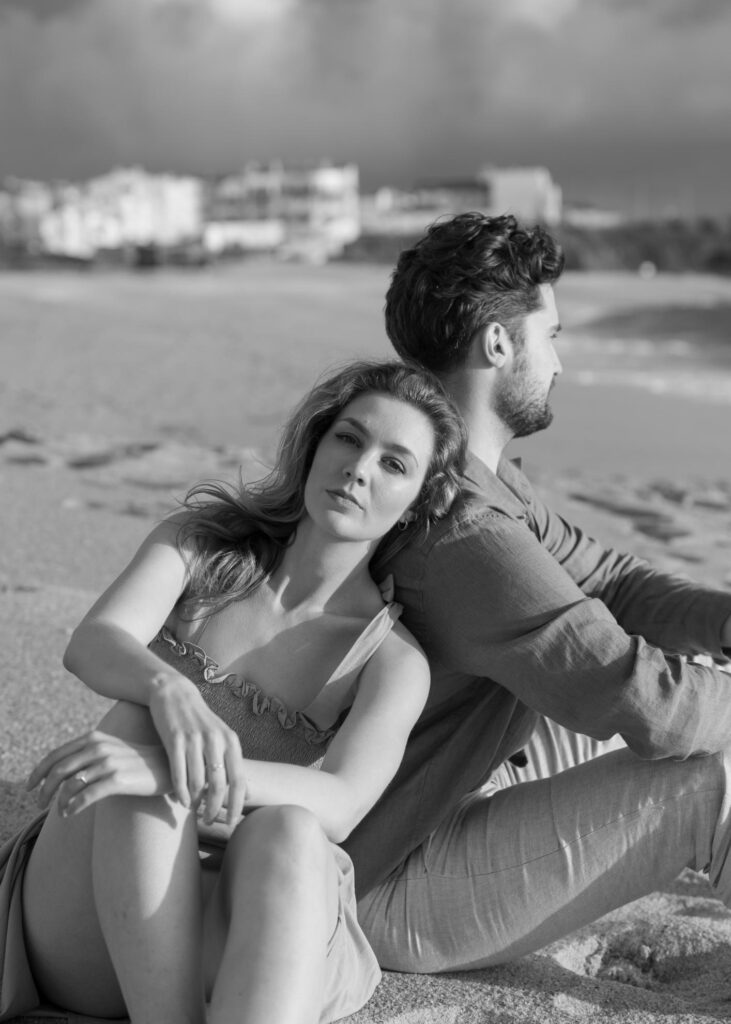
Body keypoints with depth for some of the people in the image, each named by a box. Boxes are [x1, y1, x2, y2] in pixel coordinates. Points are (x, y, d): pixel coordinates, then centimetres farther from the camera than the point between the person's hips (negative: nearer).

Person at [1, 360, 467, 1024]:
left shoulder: (395, 660, 2)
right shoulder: (202, 543, 8)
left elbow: (339, 806, -18)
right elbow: (92, 644, -11)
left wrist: (170, 771, -36)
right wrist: (171, 692, -36)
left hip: (237, 933, -1)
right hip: (85, 919, 1)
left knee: (285, 833, -35)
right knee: (143, 721, -30)